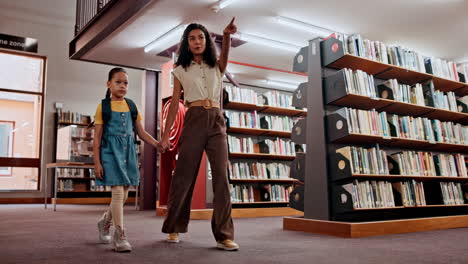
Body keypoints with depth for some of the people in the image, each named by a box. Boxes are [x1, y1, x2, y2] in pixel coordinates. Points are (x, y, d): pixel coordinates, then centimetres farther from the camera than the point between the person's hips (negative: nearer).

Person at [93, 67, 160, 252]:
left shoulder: (132, 106, 10)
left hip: (128, 152, 5)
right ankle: (119, 235, -2)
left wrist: (158, 144, -4)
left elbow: (141, 132, 11)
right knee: (118, 192, -11)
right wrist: (97, 162, -9)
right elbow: (97, 137, -3)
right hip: (111, 152, -5)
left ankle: (104, 222, 35)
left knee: (124, 195, 10)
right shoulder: (103, 107, -1)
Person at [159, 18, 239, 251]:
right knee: (183, 176, 0)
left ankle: (224, 235, -7)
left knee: (221, 176, -8)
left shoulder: (217, 66, 13)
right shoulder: (181, 70, 10)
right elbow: (174, 104, 8)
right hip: (194, 120, -1)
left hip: (216, 121, 1)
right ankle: (174, 228, 17)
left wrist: (227, 36, -33)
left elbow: (225, 55, -11)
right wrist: (165, 135, 3)